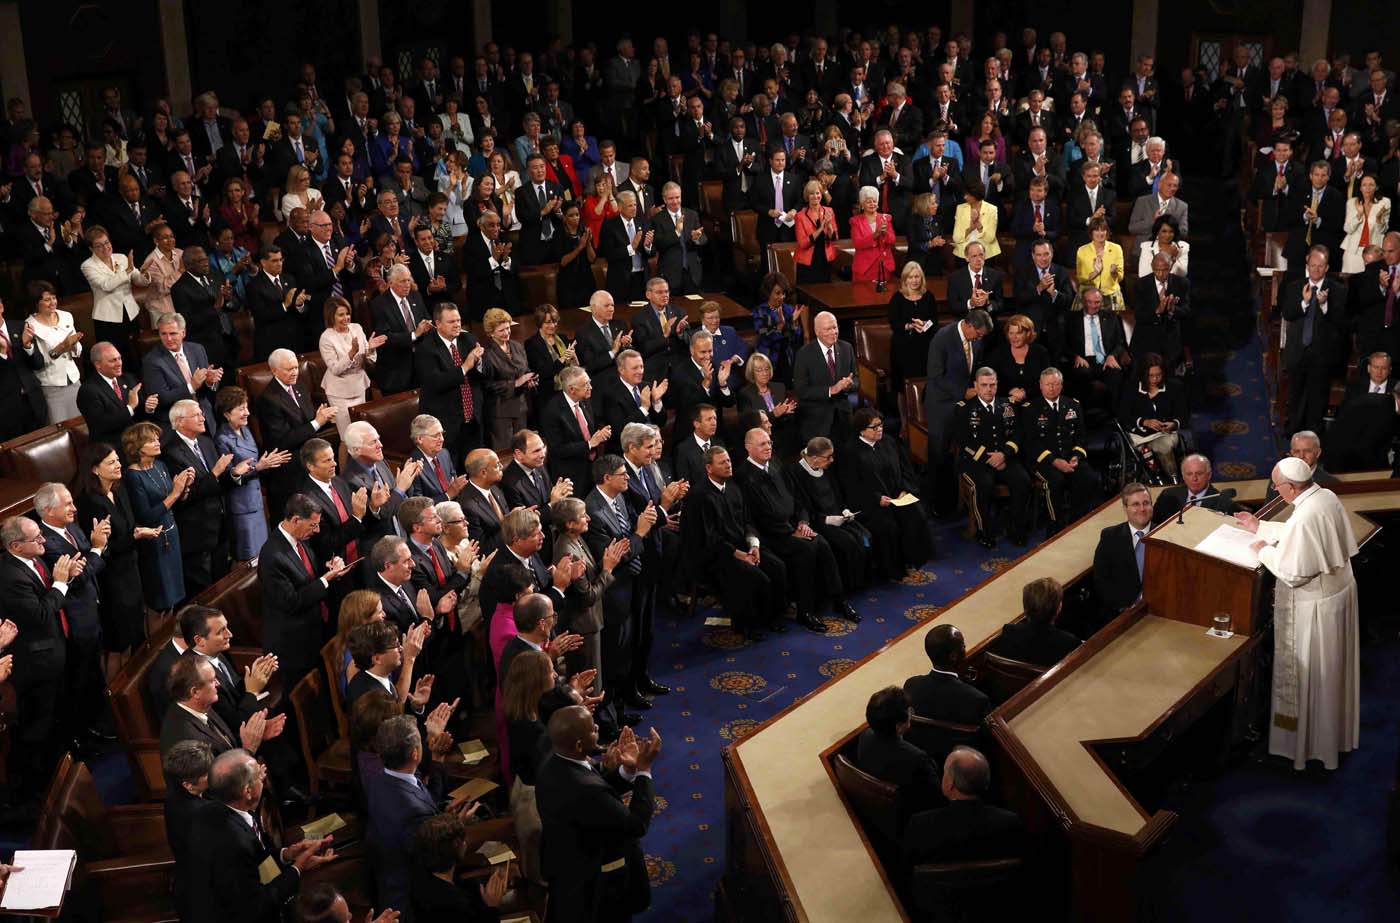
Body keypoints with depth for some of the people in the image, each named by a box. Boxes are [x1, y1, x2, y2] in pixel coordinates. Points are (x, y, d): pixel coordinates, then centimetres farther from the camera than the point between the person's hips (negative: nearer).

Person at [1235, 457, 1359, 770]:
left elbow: (1293, 573, -26)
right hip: (1340, 588, 9)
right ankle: (1336, 730, 42)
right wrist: (1260, 527, 13)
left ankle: (1308, 739, 25)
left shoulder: (1304, 518, -32)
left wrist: (1265, 550, -11)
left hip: (1314, 604, -9)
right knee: (1331, 668, 24)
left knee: (1310, 673, 10)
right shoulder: (1327, 496, -5)